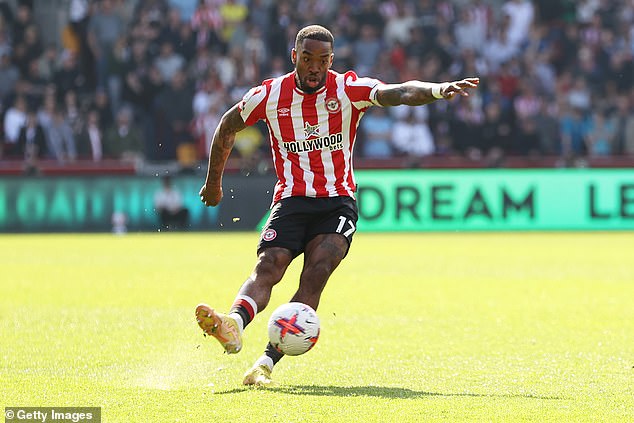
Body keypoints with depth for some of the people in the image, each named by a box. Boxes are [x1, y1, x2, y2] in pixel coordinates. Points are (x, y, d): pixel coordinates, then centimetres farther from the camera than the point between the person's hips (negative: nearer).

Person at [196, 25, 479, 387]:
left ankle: (267, 362, -30)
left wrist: (438, 90, -39)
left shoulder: (349, 89, -3)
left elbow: (399, 93, -19)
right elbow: (227, 128, 17)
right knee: (268, 267, -22)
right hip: (291, 201, 1)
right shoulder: (270, 95, 1)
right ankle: (233, 325, -50)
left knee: (318, 271, -23)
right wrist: (214, 181, 25)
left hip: (337, 202, -1)